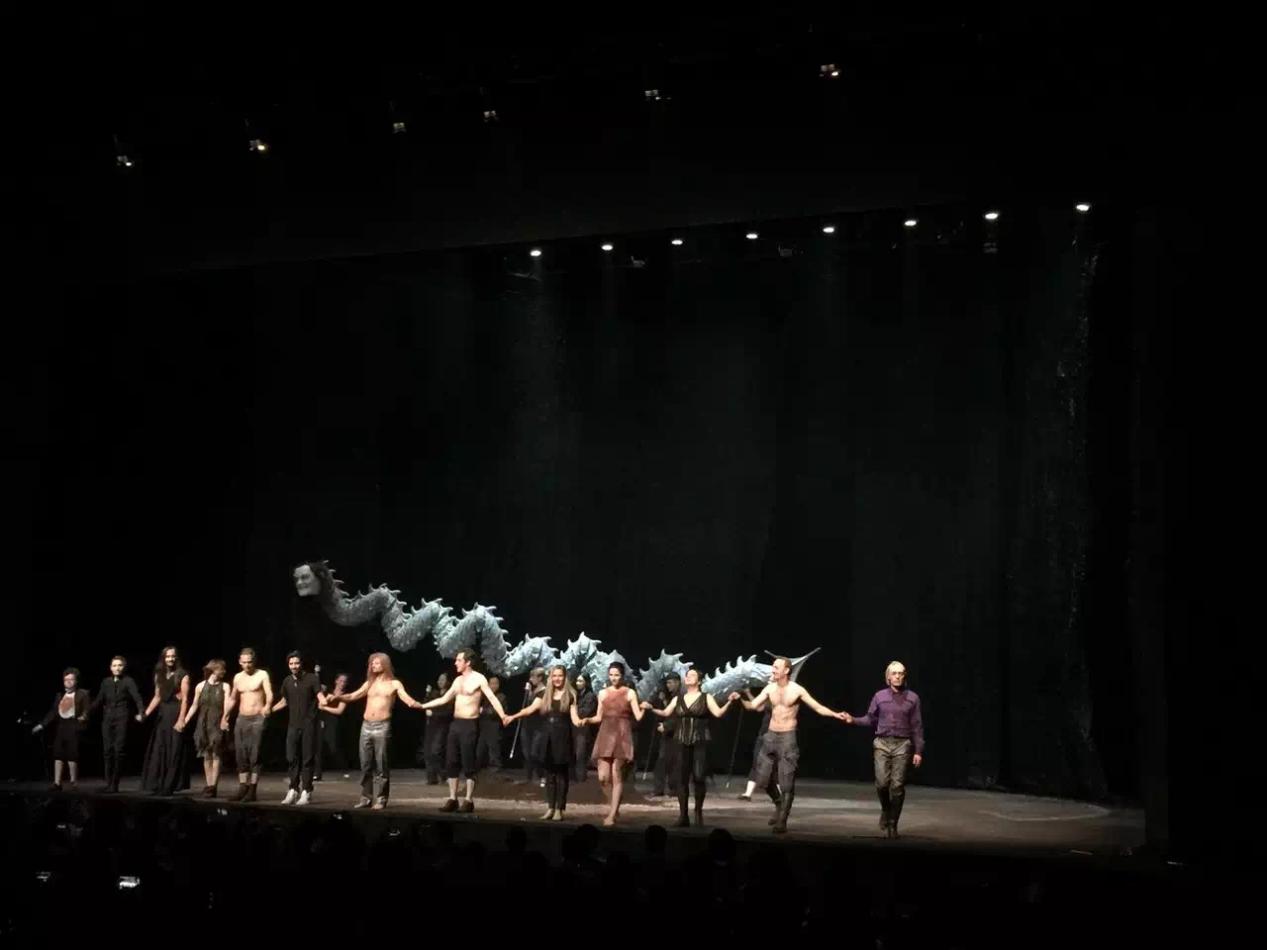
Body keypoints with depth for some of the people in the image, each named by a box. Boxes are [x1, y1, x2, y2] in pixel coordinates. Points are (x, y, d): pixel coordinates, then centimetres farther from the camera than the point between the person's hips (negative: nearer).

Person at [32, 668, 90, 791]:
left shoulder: (83, 694, 3)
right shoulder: (59, 695, 17)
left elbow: (87, 710, -4)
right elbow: (53, 712, 16)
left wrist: (83, 717, -23)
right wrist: (42, 725, 10)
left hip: (73, 726, -5)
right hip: (61, 726, 5)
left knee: (71, 754, -7)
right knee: (58, 754, -1)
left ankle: (73, 782, 7)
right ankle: (57, 783, 0)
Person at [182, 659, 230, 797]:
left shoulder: (225, 686, 1)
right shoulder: (201, 686, 5)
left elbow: (227, 705, -11)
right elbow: (194, 705, 11)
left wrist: (224, 719, -28)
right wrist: (185, 721, 5)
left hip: (217, 725, -2)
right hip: (203, 724, 2)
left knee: (216, 755, -6)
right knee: (206, 755, 5)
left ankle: (212, 787, -6)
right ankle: (209, 785, 11)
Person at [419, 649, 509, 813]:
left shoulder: (479, 679, -8)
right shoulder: (458, 680, 14)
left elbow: (492, 698, -18)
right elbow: (444, 699, 22)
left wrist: (502, 715, -33)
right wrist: (423, 706, 20)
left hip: (469, 724, -7)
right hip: (455, 724, 7)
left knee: (468, 764, -5)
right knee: (451, 762, 6)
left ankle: (469, 801, 0)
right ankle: (452, 799, 12)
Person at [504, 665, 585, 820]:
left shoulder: (570, 696, 1)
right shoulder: (544, 694, 8)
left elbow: (574, 717, -5)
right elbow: (530, 709, -2)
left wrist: (580, 722, -29)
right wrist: (514, 716, -16)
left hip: (562, 737, -3)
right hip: (547, 737, 3)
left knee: (561, 774, -1)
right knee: (549, 773, 7)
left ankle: (559, 809, 4)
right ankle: (550, 808, 12)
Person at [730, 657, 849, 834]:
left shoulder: (797, 690, -8)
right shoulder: (769, 688, 4)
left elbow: (818, 708, -7)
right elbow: (753, 706, 2)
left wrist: (836, 715, -22)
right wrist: (740, 699, -17)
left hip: (788, 738, -5)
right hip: (770, 736, 5)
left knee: (787, 783, -4)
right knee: (762, 778, 5)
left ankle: (782, 821, 2)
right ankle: (780, 803, 29)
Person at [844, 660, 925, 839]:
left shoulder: (912, 698, 3)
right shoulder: (879, 696, 6)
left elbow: (917, 726, 3)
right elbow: (871, 719, 12)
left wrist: (918, 751, -1)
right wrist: (853, 720, -4)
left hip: (902, 745, -1)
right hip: (882, 743, 1)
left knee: (897, 785, -4)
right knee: (882, 782, -11)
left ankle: (892, 825, 7)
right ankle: (886, 810, 20)